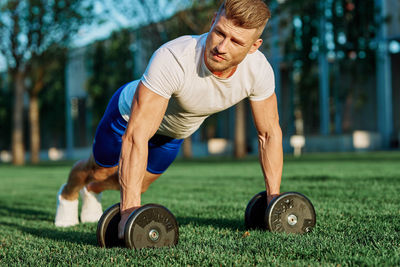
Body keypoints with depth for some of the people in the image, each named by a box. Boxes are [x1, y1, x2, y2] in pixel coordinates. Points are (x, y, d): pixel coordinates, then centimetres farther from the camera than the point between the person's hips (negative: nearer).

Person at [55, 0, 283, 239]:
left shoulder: (259, 70, -34)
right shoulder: (172, 59, -48)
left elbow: (270, 133, -17)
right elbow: (136, 137, -50)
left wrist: (274, 197, -19)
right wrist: (130, 211, -56)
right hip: (130, 113, -4)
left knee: (140, 183, 22)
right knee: (101, 171, 20)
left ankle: (93, 191, 58)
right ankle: (69, 194, 58)